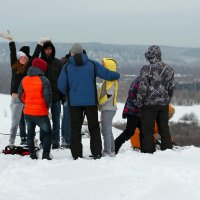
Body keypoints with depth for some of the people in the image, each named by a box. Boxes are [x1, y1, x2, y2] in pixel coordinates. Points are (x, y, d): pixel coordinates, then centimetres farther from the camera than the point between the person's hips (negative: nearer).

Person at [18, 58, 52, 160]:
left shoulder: (24, 80, 3)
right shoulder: (43, 80, -14)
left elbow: (21, 96, 8)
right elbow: (48, 97, -16)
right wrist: (48, 105, 4)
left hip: (28, 112, 5)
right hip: (40, 113, -5)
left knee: (30, 134, 20)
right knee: (47, 133, 9)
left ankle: (32, 154, 17)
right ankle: (45, 154, -1)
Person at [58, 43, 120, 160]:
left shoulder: (67, 67, -1)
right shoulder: (92, 64, 0)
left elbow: (61, 85, -2)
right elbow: (107, 74, -1)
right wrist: (117, 75, 20)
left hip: (74, 102, 0)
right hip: (91, 101, 0)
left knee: (75, 128, 6)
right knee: (94, 127, 10)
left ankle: (76, 155, 3)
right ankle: (97, 153, 7)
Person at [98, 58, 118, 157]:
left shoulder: (111, 81, -16)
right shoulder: (109, 80, 15)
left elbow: (108, 95, -23)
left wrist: (98, 104, -17)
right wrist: (99, 105, 13)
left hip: (108, 109, -10)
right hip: (107, 108, 10)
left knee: (106, 131, -8)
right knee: (107, 131, 17)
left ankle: (107, 151, -7)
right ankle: (111, 150, 23)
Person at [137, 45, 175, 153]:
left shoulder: (147, 69, -11)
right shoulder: (169, 69, 6)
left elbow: (143, 88, -13)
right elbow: (171, 88, 12)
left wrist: (140, 102, -2)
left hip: (149, 104, -5)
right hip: (164, 104, 5)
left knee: (147, 130, 1)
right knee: (164, 129, 13)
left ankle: (149, 151, 0)